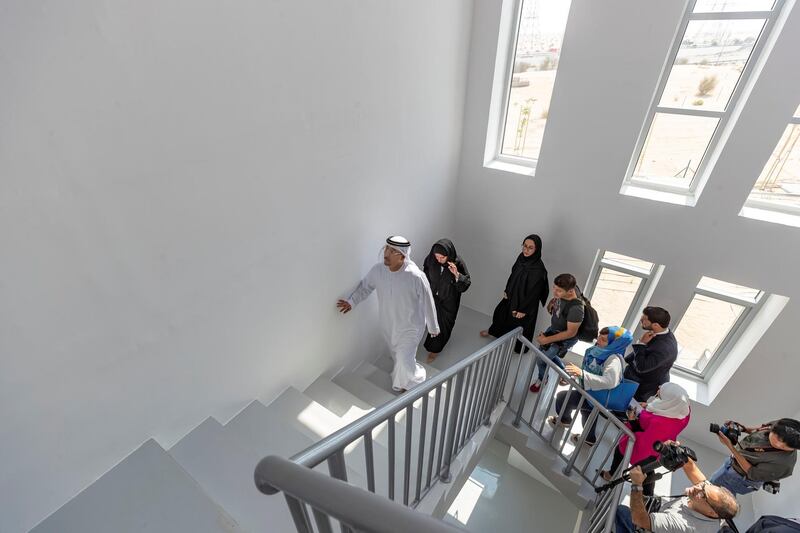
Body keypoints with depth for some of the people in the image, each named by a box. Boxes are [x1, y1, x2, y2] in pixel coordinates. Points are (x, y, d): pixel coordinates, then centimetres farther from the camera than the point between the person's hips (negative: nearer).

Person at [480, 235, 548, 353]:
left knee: (520, 324, 16)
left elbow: (534, 292, -24)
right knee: (501, 312, 27)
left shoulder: (538, 270, -33)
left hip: (525, 302, -7)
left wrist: (523, 309, -16)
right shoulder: (522, 257, -12)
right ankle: (493, 330, 57)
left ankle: (519, 347, 45)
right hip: (512, 295, 7)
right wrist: (507, 290, 10)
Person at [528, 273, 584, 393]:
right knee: (545, 351, 25)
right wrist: (552, 302, -13)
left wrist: (547, 340, -21)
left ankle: (542, 379, 40)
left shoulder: (576, 308, -41)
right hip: (554, 328, 7)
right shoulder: (568, 287, -21)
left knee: (541, 359, 6)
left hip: (566, 338, -7)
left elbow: (570, 333, -28)